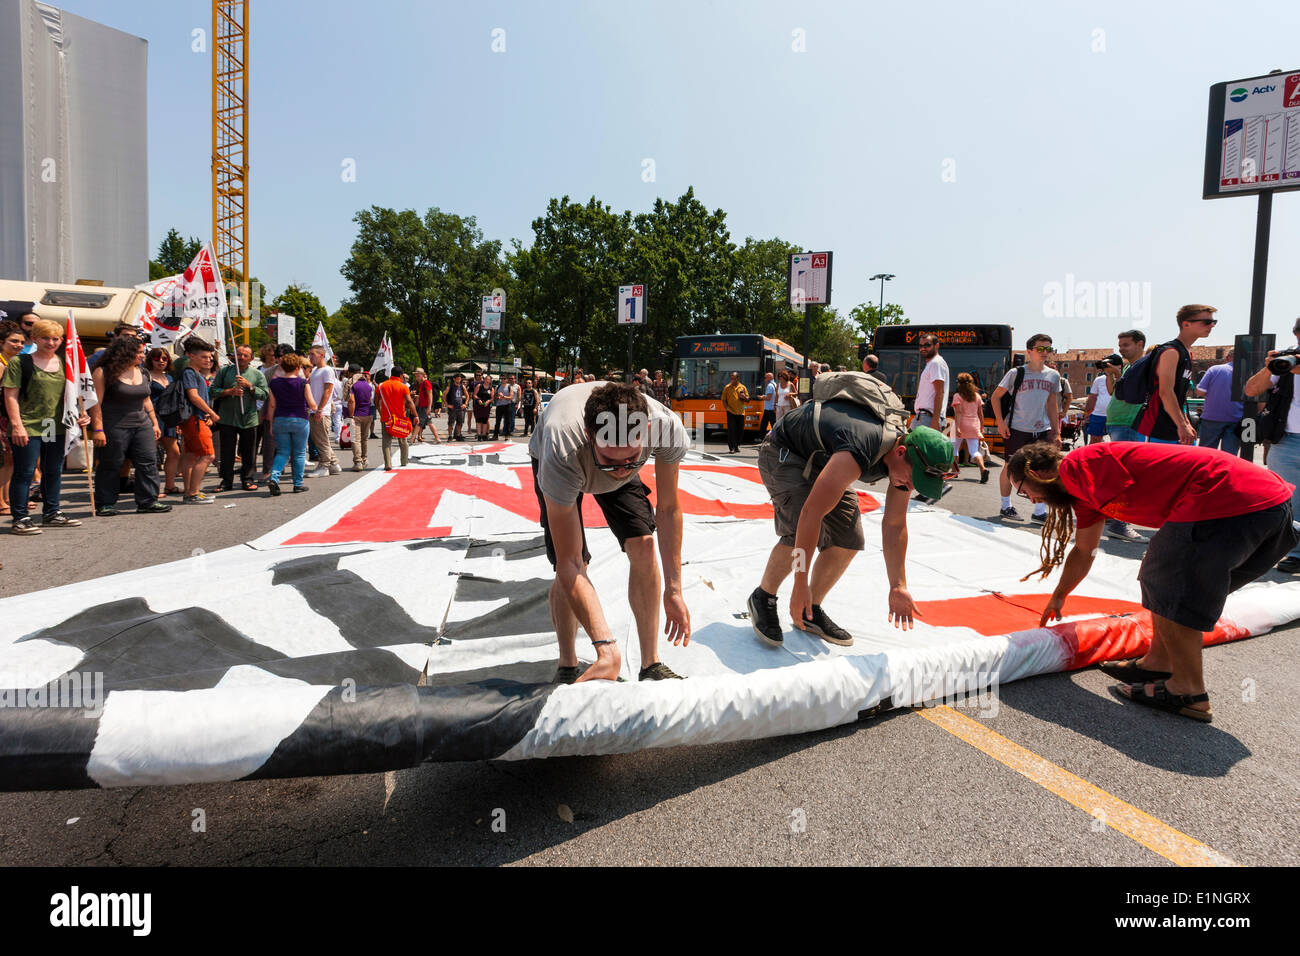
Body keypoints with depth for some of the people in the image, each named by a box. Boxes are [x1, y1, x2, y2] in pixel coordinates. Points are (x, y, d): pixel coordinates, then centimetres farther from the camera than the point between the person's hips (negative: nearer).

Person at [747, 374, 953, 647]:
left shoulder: (906, 458, -15)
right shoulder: (858, 454, -42)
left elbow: (894, 526, -2)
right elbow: (811, 513, -42)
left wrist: (898, 587, -4)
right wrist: (800, 586, -38)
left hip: (822, 459, 8)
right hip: (784, 453, -8)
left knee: (849, 541, -3)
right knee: (799, 533, -27)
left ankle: (811, 611, 13)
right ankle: (762, 598, -3)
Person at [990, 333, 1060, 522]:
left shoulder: (1053, 375, 9)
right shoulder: (1016, 373, -3)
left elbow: (1052, 405, 17)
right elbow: (996, 397, 3)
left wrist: (1056, 431, 13)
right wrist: (1000, 422, -4)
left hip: (1043, 430, 4)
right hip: (1017, 430, -3)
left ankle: (1040, 511, 5)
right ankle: (1006, 506, 19)